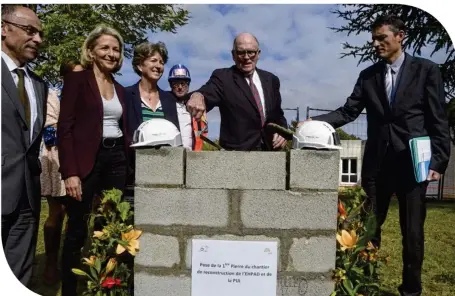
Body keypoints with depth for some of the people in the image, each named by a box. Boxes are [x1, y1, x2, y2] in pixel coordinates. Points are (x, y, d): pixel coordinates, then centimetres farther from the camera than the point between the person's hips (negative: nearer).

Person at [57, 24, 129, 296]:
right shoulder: (76, 80, -2)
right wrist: (70, 172, -16)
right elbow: (65, 128, -9)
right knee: (77, 230, 3)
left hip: (117, 161, 5)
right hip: (87, 161, -5)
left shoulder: (120, 88, 16)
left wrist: (127, 164, 8)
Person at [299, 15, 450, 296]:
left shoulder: (426, 70, 1)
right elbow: (348, 111, 1)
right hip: (377, 163, 3)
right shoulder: (368, 75, 9)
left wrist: (438, 161, -8)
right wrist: (313, 122, -14)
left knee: (412, 232, 8)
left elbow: (438, 120, -1)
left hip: (413, 162, -2)